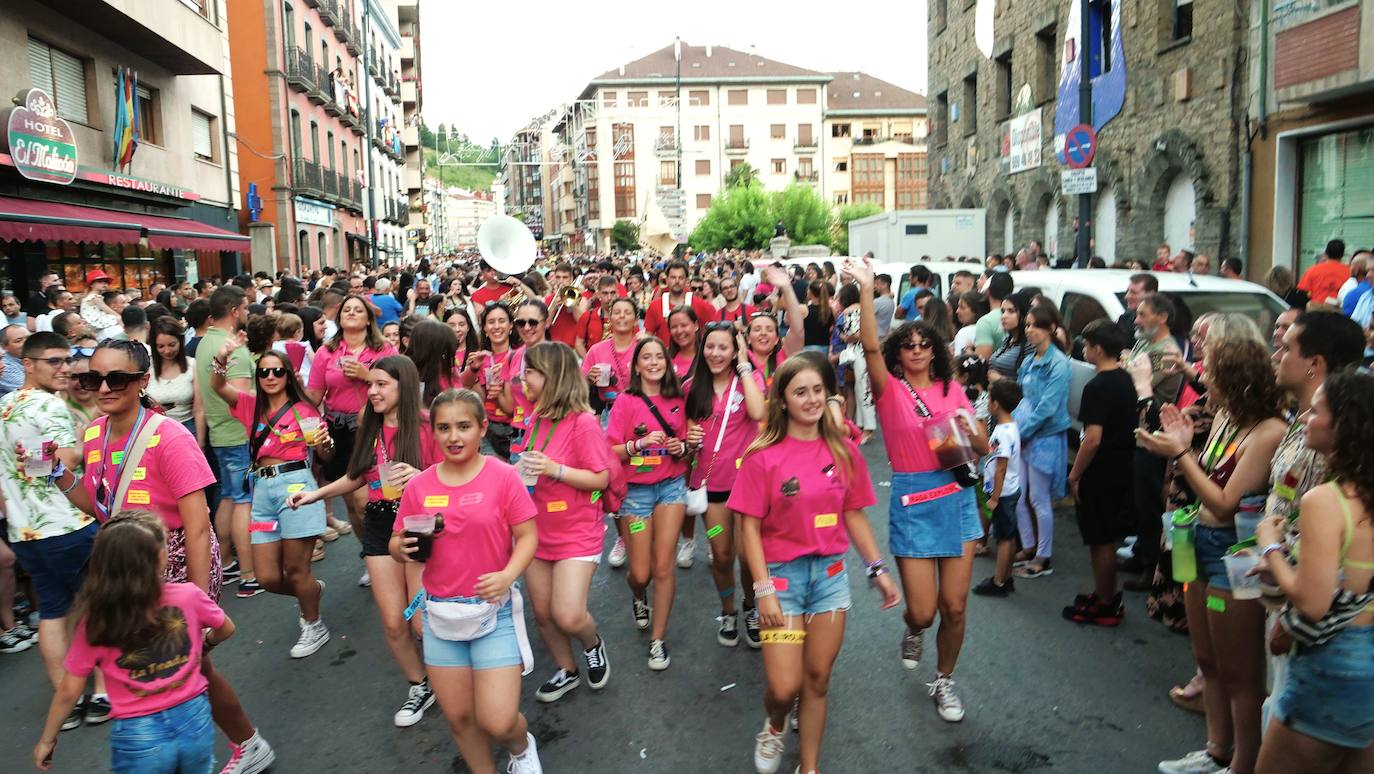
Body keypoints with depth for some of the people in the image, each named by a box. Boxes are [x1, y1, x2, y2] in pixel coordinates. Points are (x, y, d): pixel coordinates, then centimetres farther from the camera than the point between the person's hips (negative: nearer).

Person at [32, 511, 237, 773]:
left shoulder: (94, 621, -12)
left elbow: (68, 692, -2)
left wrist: (47, 739, 14)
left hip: (138, 737, -1)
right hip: (194, 720, 1)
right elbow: (226, 629, 8)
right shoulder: (188, 596, -11)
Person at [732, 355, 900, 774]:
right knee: (784, 686, -3)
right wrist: (764, 590, -14)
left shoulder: (844, 451, 1)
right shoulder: (763, 455, -11)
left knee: (818, 679, 10)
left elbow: (853, 515, 9)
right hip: (782, 573, -3)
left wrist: (878, 569, 5)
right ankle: (773, 727, 32)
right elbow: (750, 526, -9)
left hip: (831, 572, 3)